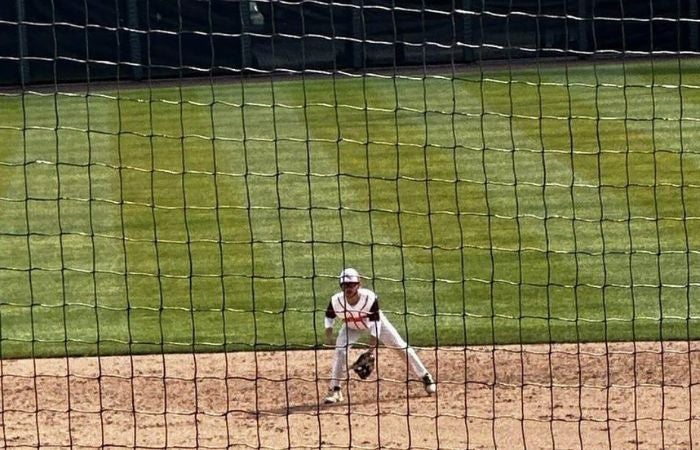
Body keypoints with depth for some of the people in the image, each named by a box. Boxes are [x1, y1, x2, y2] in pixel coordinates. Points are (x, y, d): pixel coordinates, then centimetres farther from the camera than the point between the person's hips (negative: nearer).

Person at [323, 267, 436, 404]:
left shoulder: (370, 297, -38)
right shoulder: (336, 301, -32)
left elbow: (375, 322, -30)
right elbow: (329, 316, -10)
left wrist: (372, 349, -33)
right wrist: (328, 335, -26)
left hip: (374, 322, -2)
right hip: (351, 326, 2)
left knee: (401, 347, -1)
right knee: (340, 351, -20)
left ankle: (425, 377, 14)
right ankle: (335, 389, -7)